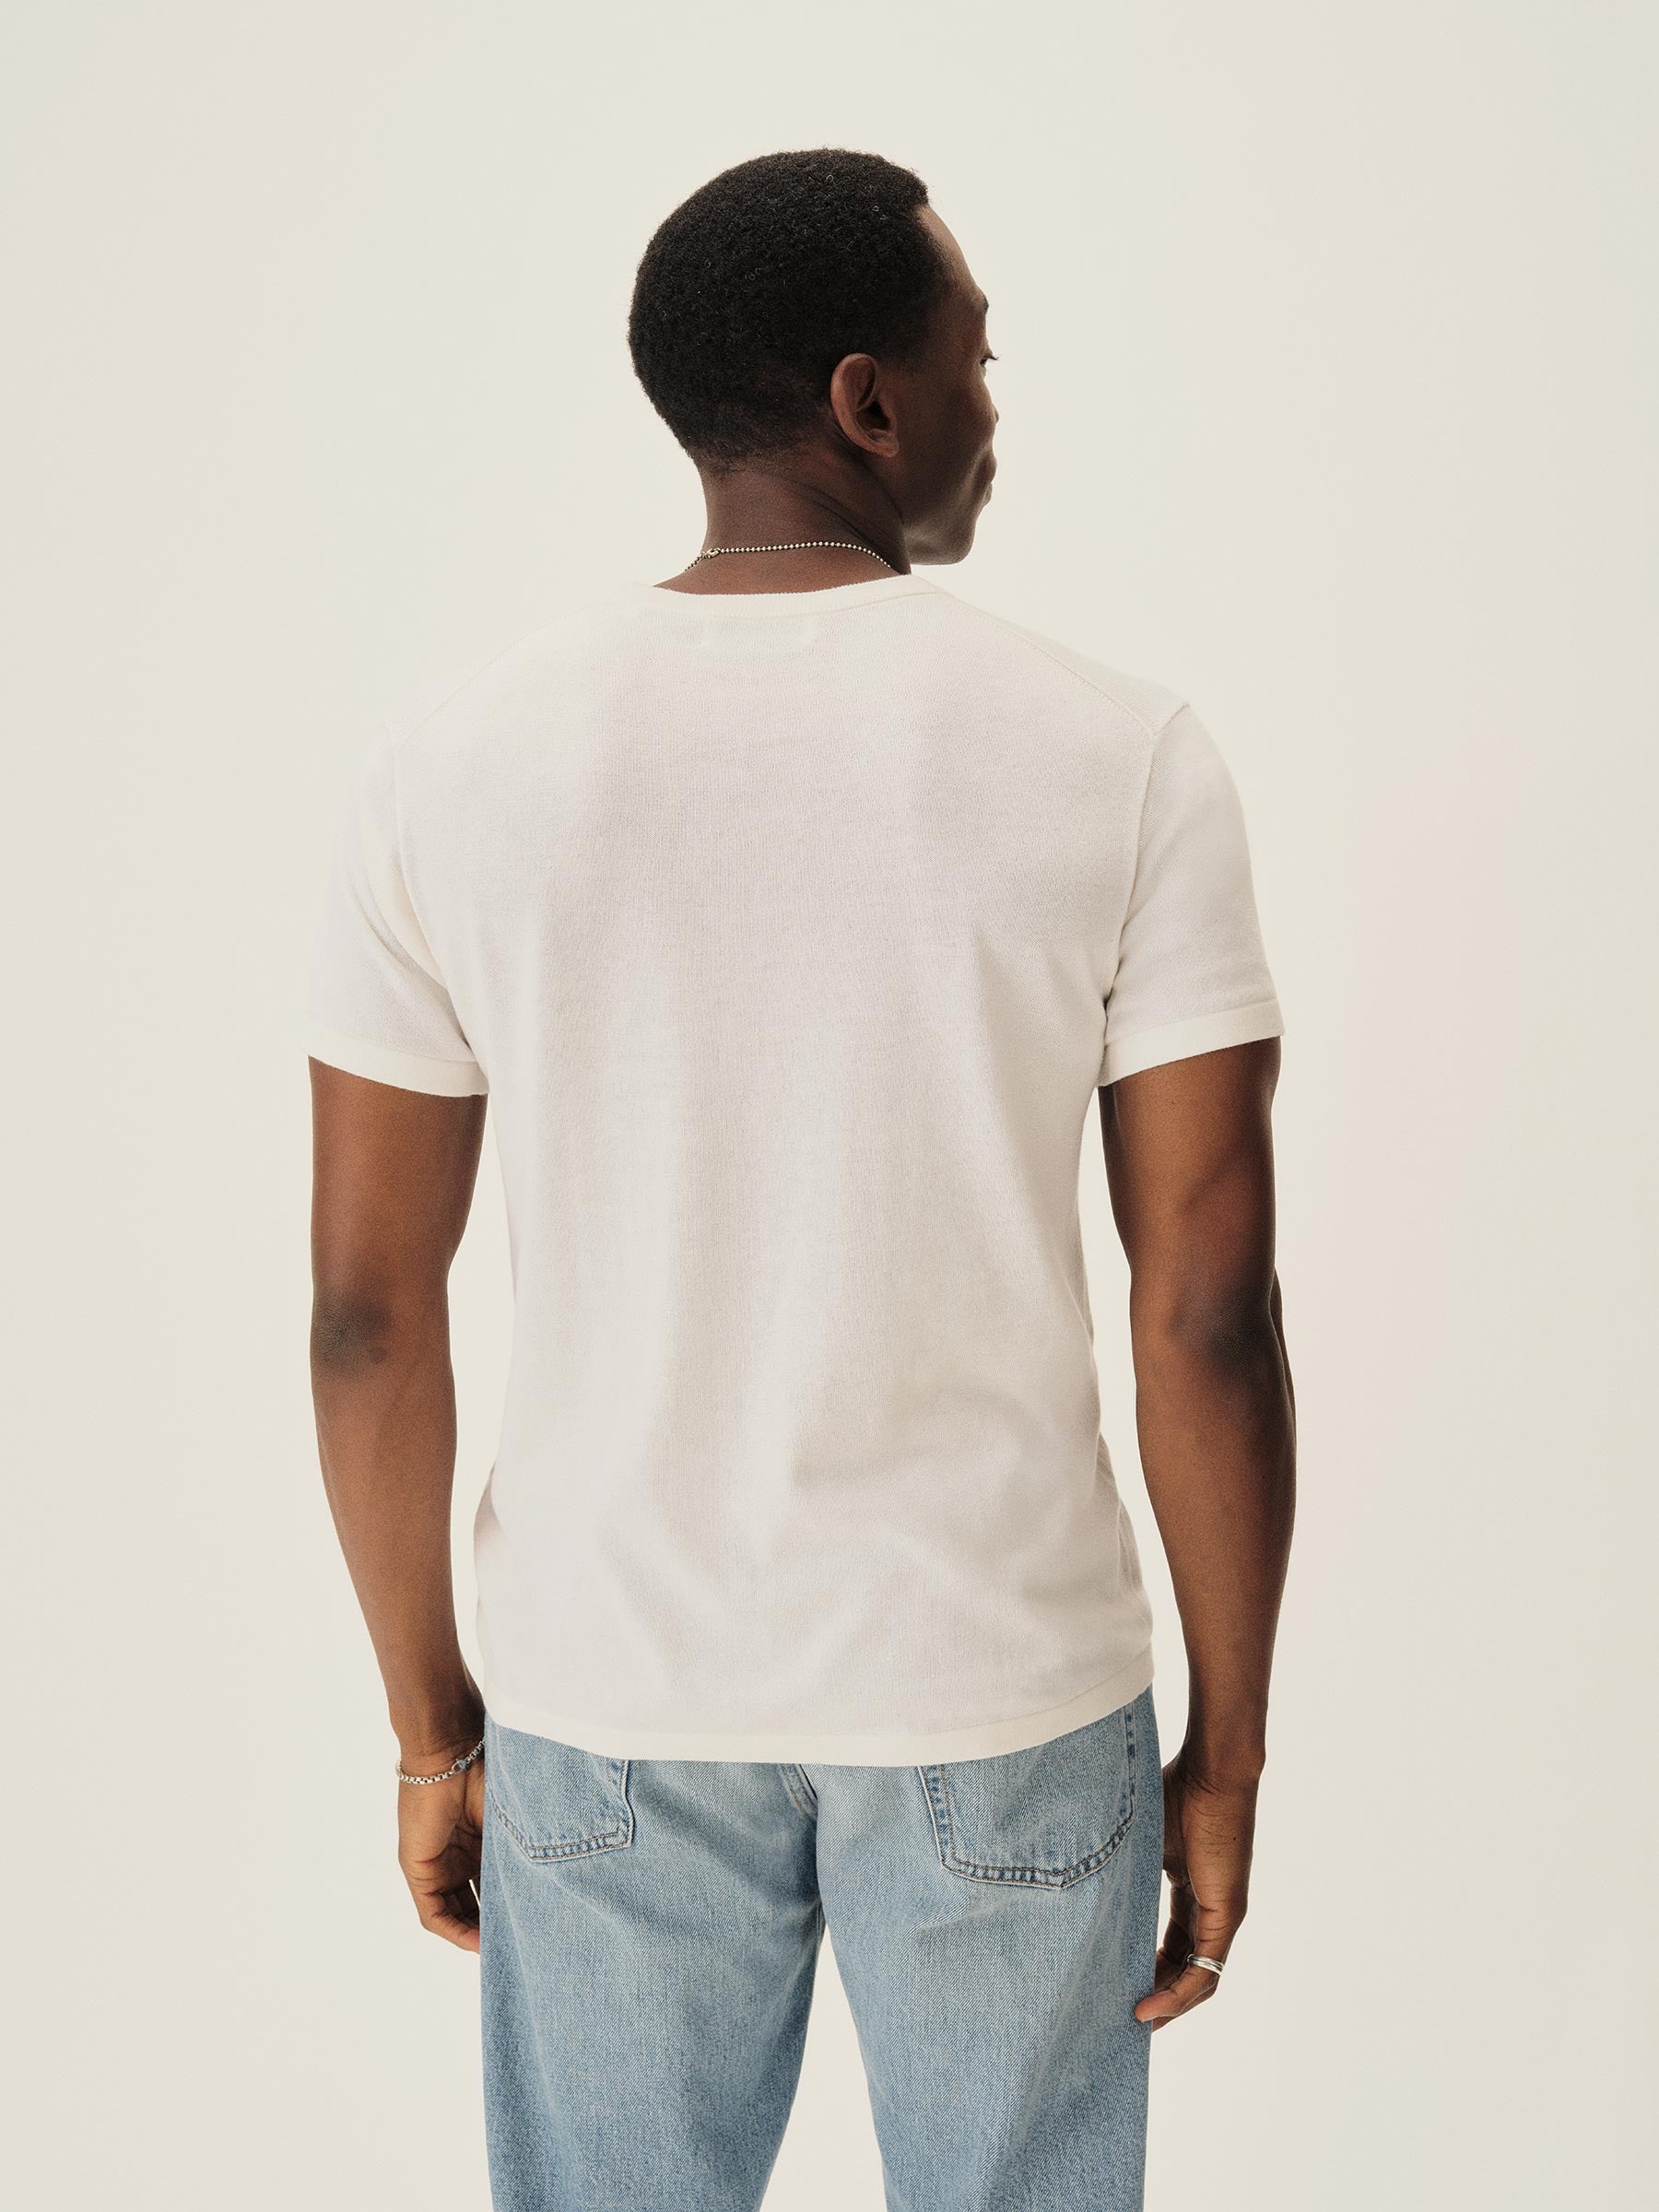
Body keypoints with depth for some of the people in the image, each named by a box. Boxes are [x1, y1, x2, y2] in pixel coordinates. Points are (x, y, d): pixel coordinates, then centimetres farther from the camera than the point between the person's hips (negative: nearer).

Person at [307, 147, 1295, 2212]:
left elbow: (370, 1309, -4)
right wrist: (1225, 1756, 2)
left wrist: (431, 1727, 9)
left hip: (610, 1696, 2)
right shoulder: (1121, 755, -11)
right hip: (1004, 1695, -1)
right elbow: (1209, 1313, -11)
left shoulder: (455, 761, -7)